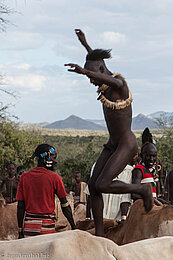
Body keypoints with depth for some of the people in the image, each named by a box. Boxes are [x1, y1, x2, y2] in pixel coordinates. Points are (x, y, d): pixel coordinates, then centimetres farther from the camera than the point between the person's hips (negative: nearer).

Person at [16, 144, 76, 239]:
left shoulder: (24, 177, 4)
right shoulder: (54, 178, -5)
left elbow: (20, 206, 4)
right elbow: (65, 205, -1)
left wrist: (20, 231, 9)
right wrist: (73, 227, 7)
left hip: (29, 224, 3)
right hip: (46, 225, -3)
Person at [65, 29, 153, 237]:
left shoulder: (119, 82, -19)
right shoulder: (106, 84, 6)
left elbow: (111, 81, -46)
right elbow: (96, 61, 29)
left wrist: (84, 71, -60)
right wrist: (85, 44, 39)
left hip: (126, 145, -9)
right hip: (112, 145, 9)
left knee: (102, 185, -18)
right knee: (93, 185, 2)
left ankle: (143, 190, 4)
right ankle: (99, 234, 8)